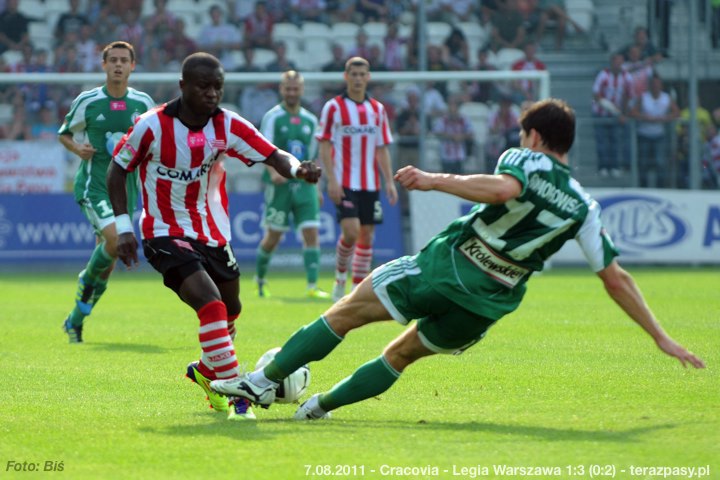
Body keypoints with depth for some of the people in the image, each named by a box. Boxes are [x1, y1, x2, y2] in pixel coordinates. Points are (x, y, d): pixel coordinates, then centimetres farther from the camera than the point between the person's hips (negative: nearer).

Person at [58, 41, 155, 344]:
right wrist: (77, 148, -9)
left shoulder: (143, 103, 4)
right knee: (114, 239, -28)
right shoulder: (87, 101, -2)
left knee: (107, 261, 5)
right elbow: (64, 134, 11)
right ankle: (87, 279, 2)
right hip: (93, 184, -4)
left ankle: (75, 321, 21)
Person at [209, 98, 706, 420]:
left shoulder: (523, 160, -3)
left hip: (445, 264, -5)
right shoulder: (585, 208, 10)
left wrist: (437, 180, -30)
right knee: (403, 353, 23)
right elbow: (617, 280, 7)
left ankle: (264, 381, 3)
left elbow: (502, 188, -29)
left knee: (347, 311, 4)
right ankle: (320, 406, 19)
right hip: (489, 303, 5)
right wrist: (662, 337, 10)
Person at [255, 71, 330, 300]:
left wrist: (316, 187, 17)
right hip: (280, 185, -4)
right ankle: (259, 279, 26)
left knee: (311, 232, -8)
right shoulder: (273, 117, -2)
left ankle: (312, 286, -10)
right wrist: (273, 171, -29)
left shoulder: (310, 120, 13)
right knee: (273, 236, 2)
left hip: (304, 185, 4)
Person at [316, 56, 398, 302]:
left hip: (370, 184, 5)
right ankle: (340, 276, 5)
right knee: (351, 231, -18)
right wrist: (332, 179, -14)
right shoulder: (333, 107, -2)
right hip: (344, 183, -5)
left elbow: (382, 149, 14)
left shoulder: (377, 109, 11)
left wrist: (389, 181, 6)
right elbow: (325, 145, -5)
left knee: (367, 236, 3)